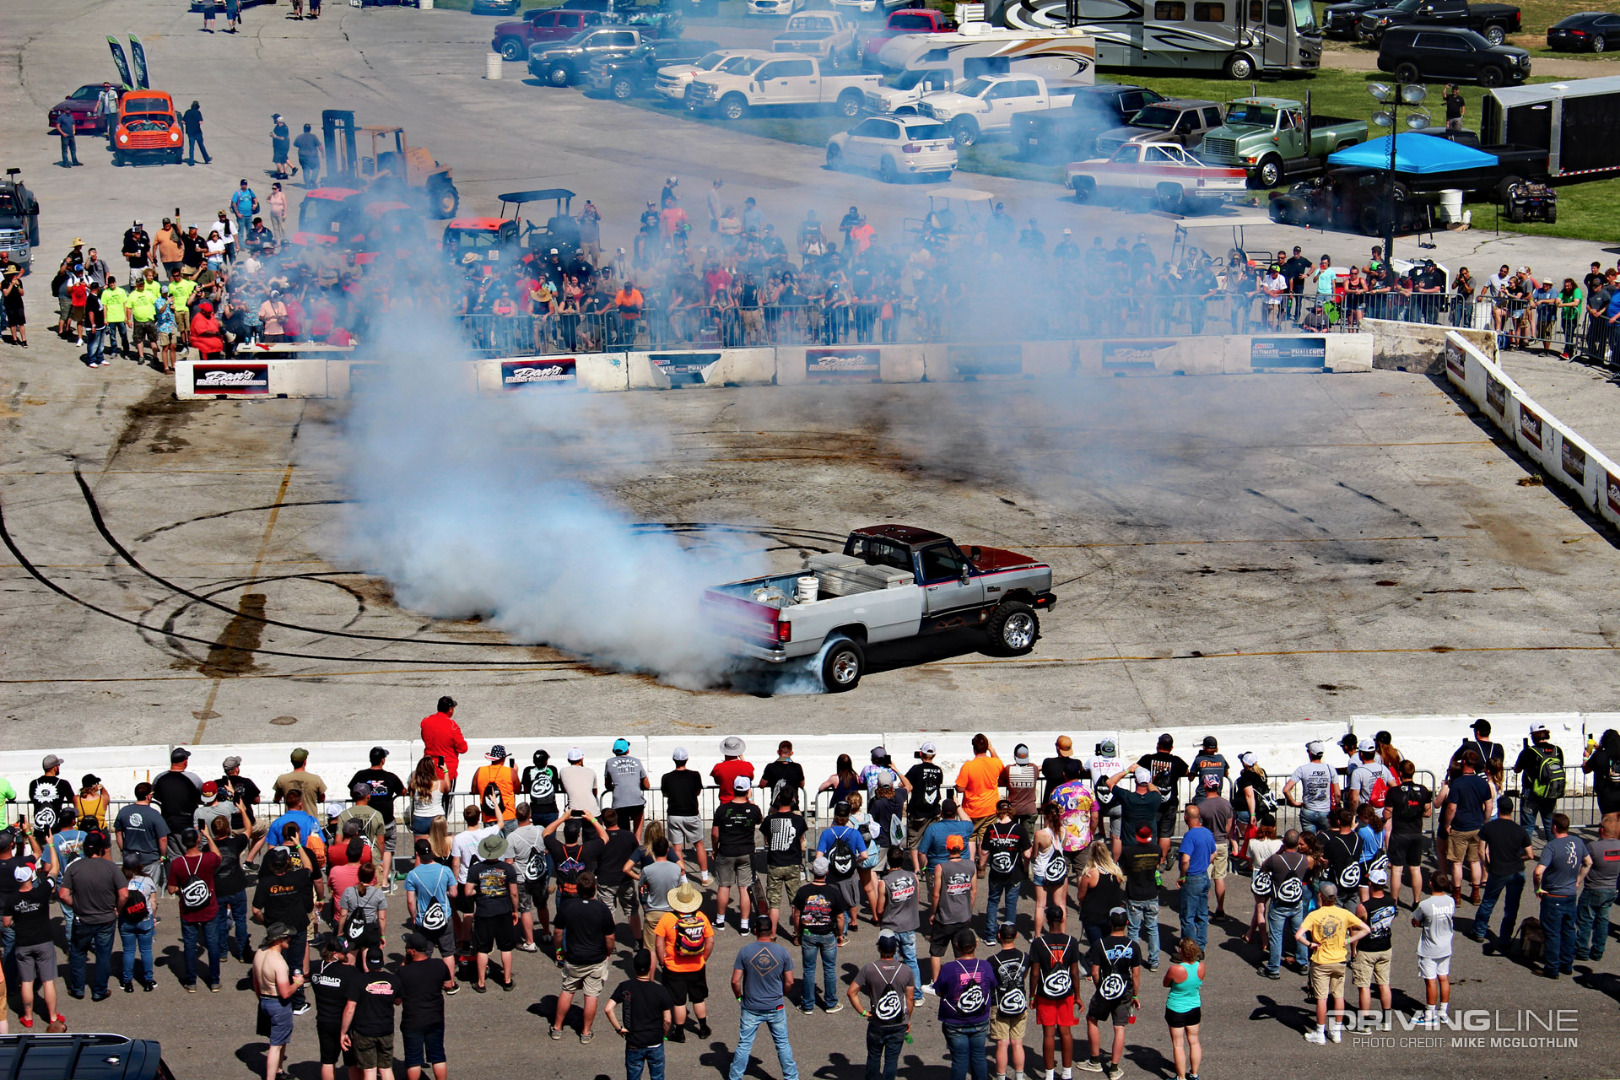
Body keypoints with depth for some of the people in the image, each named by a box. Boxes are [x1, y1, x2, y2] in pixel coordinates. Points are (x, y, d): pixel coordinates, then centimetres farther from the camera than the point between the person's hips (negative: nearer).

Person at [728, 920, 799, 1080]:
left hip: (751, 1008, -1)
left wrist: (739, 997, 7)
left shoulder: (745, 951, -11)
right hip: (776, 1007, 1)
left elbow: (735, 981, -11)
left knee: (744, 1044, 9)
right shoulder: (782, 952, -7)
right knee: (782, 1043, 14)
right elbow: (789, 981, -3)